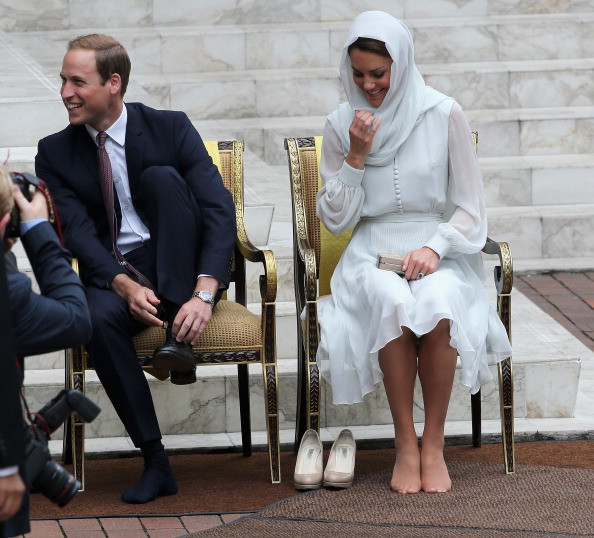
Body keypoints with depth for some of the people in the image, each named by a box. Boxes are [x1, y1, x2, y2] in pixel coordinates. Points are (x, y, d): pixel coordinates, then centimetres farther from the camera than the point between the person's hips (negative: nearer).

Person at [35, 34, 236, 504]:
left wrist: (204, 293, -28)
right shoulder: (56, 153, 5)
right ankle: (155, 463, -28)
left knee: (161, 177, -26)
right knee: (98, 319, -34)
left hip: (182, 272, -1)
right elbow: (78, 233, -7)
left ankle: (180, 338, -29)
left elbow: (219, 209, -12)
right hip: (114, 275, 1)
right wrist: (125, 286, -27)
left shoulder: (170, 129, -2)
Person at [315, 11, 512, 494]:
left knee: (437, 305, -36)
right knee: (393, 304, -35)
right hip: (372, 253, 1)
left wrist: (434, 248, -16)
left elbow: (472, 210, 1)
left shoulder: (444, 115, -1)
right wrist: (356, 157, -8)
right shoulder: (341, 126, 4)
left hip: (436, 249, -1)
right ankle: (405, 446, -26)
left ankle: (434, 445, -23)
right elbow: (334, 220, 5)